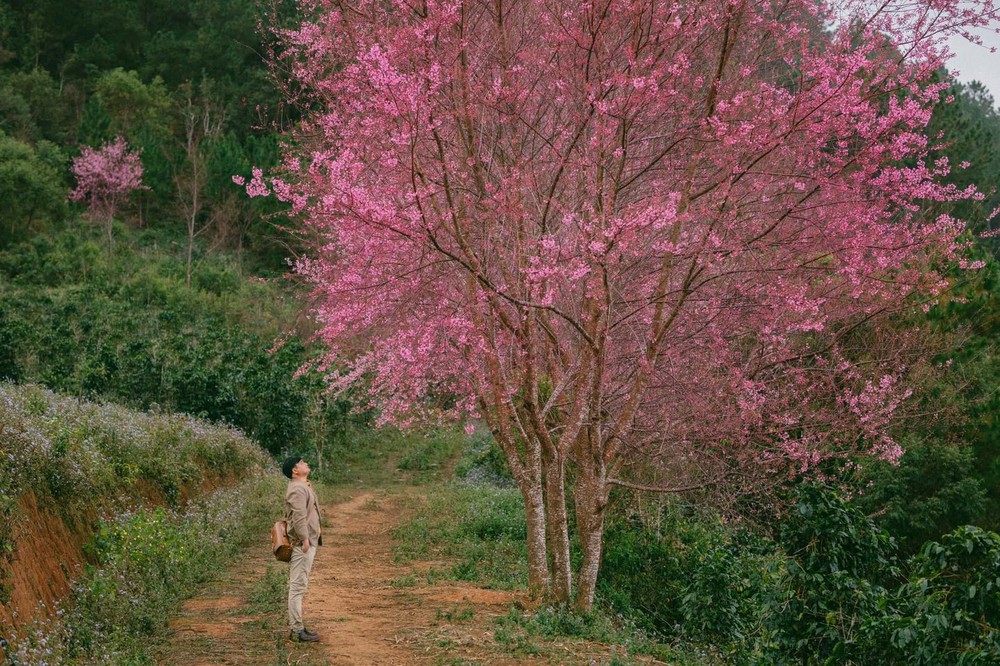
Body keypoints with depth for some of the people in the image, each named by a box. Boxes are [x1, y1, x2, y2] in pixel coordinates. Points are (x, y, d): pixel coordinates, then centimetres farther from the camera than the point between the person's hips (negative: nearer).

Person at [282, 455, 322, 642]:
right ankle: (297, 629, -7)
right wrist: (304, 539, -26)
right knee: (298, 586, -8)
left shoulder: (303, 486, 18)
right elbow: (299, 516, -23)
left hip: (307, 543, 11)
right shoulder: (298, 489, -15)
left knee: (297, 586, 13)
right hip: (302, 544, -11)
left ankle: (296, 626, 19)